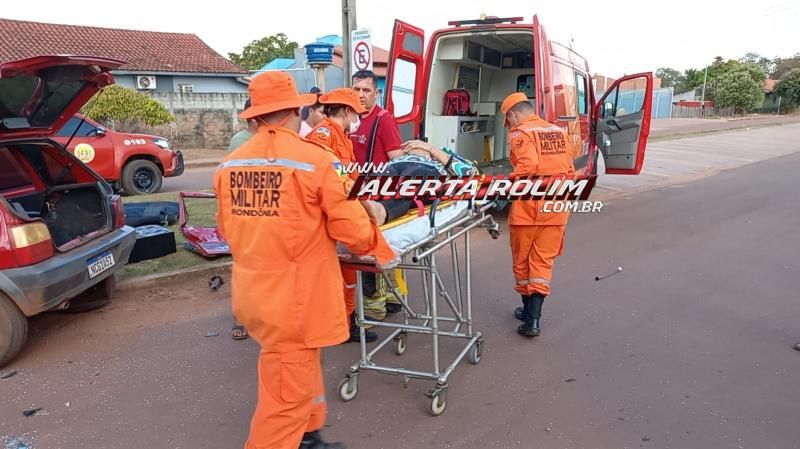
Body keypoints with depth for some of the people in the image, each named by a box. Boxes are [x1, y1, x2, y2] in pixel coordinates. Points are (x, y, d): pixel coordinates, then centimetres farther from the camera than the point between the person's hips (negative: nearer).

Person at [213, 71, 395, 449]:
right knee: (288, 393, 8)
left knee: (299, 373, 26)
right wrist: (371, 240, 10)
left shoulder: (228, 165, 1)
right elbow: (352, 229, -13)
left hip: (253, 291, 7)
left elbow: (227, 228, 12)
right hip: (295, 298, -7)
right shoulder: (316, 160, -16)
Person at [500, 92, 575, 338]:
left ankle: (529, 309, 25)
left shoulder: (521, 133, -6)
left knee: (522, 261, 12)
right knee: (543, 261, 7)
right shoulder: (559, 132, 13)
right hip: (556, 208, 5)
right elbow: (569, 170, 13)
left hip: (528, 207, -5)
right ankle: (533, 317, 1)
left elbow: (527, 165, -23)